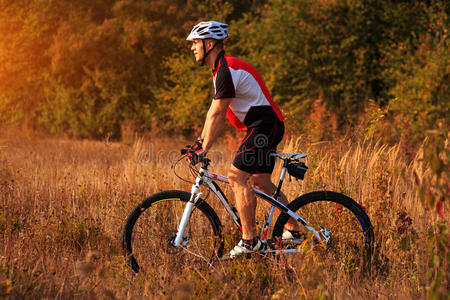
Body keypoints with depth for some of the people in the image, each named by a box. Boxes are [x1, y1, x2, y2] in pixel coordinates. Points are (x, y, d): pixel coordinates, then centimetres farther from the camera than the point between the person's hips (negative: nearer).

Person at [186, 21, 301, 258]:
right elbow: (214, 111, 21)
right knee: (260, 181, 15)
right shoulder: (222, 68, 16)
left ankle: (249, 241, -16)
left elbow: (217, 114, -20)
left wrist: (203, 150, -19)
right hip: (266, 126, 11)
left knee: (237, 176, -15)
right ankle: (293, 231, 21)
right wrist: (200, 141, 19)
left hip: (265, 125, -11)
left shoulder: (227, 70, -17)